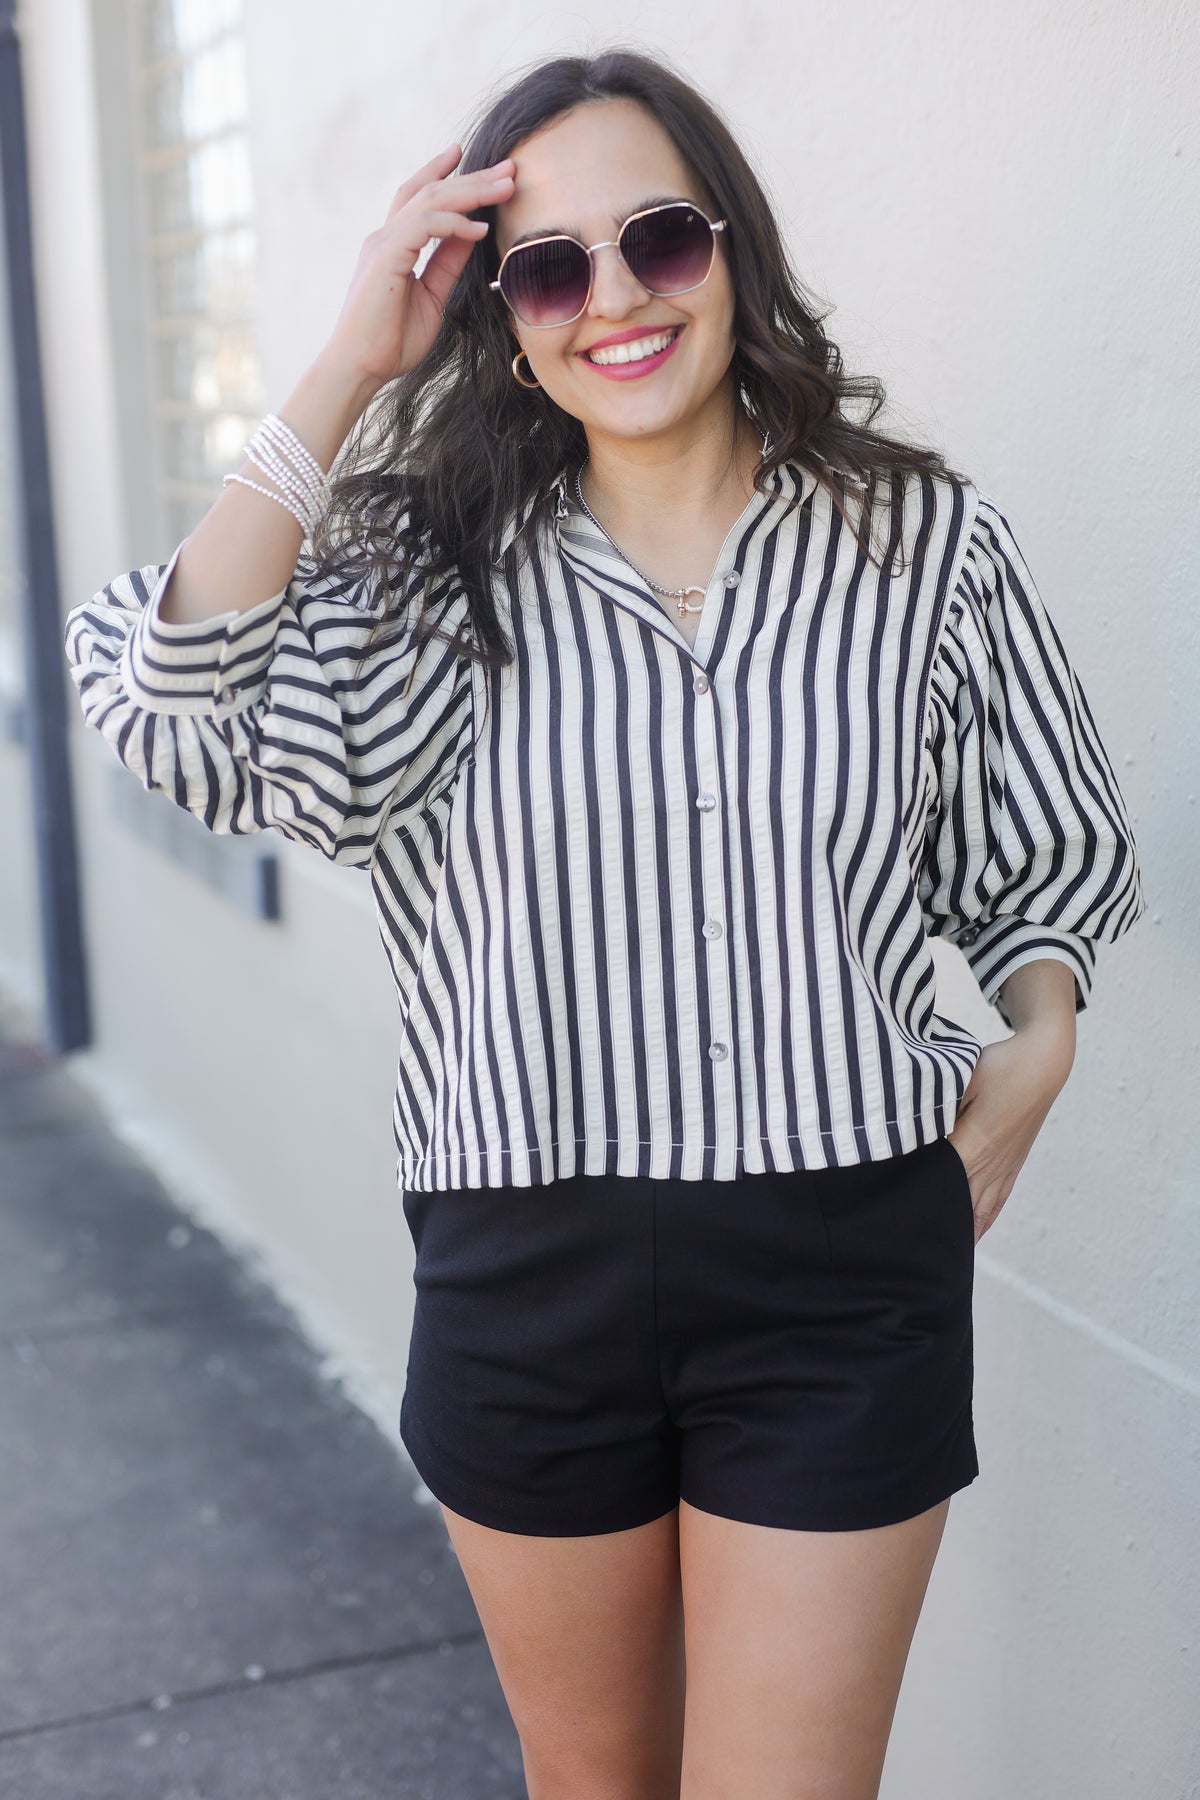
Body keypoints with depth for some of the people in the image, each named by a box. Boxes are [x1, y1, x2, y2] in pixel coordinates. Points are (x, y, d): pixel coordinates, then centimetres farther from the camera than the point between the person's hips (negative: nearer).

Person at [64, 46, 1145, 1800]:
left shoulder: (929, 543, -1)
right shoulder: (428, 575, -1)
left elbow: (1049, 857, 11)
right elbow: (179, 713, -18)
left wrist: (1033, 1060, -7)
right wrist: (347, 372, -16)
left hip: (842, 1273, -1)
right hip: (524, 1275, 1)